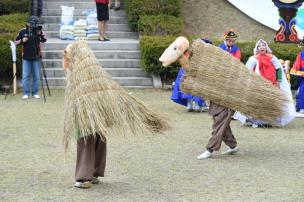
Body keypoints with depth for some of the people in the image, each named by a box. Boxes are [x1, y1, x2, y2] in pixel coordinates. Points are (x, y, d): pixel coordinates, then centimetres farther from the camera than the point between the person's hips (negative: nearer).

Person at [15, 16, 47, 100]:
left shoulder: (38, 31, -1)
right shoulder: (23, 32, 0)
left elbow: (44, 40, -16)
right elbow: (16, 42, 6)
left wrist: (41, 33, -32)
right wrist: (22, 40, -12)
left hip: (36, 58, 0)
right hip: (26, 58, 0)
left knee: (36, 76, 5)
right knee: (25, 76, -2)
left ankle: (35, 93, 15)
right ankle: (26, 93, 5)